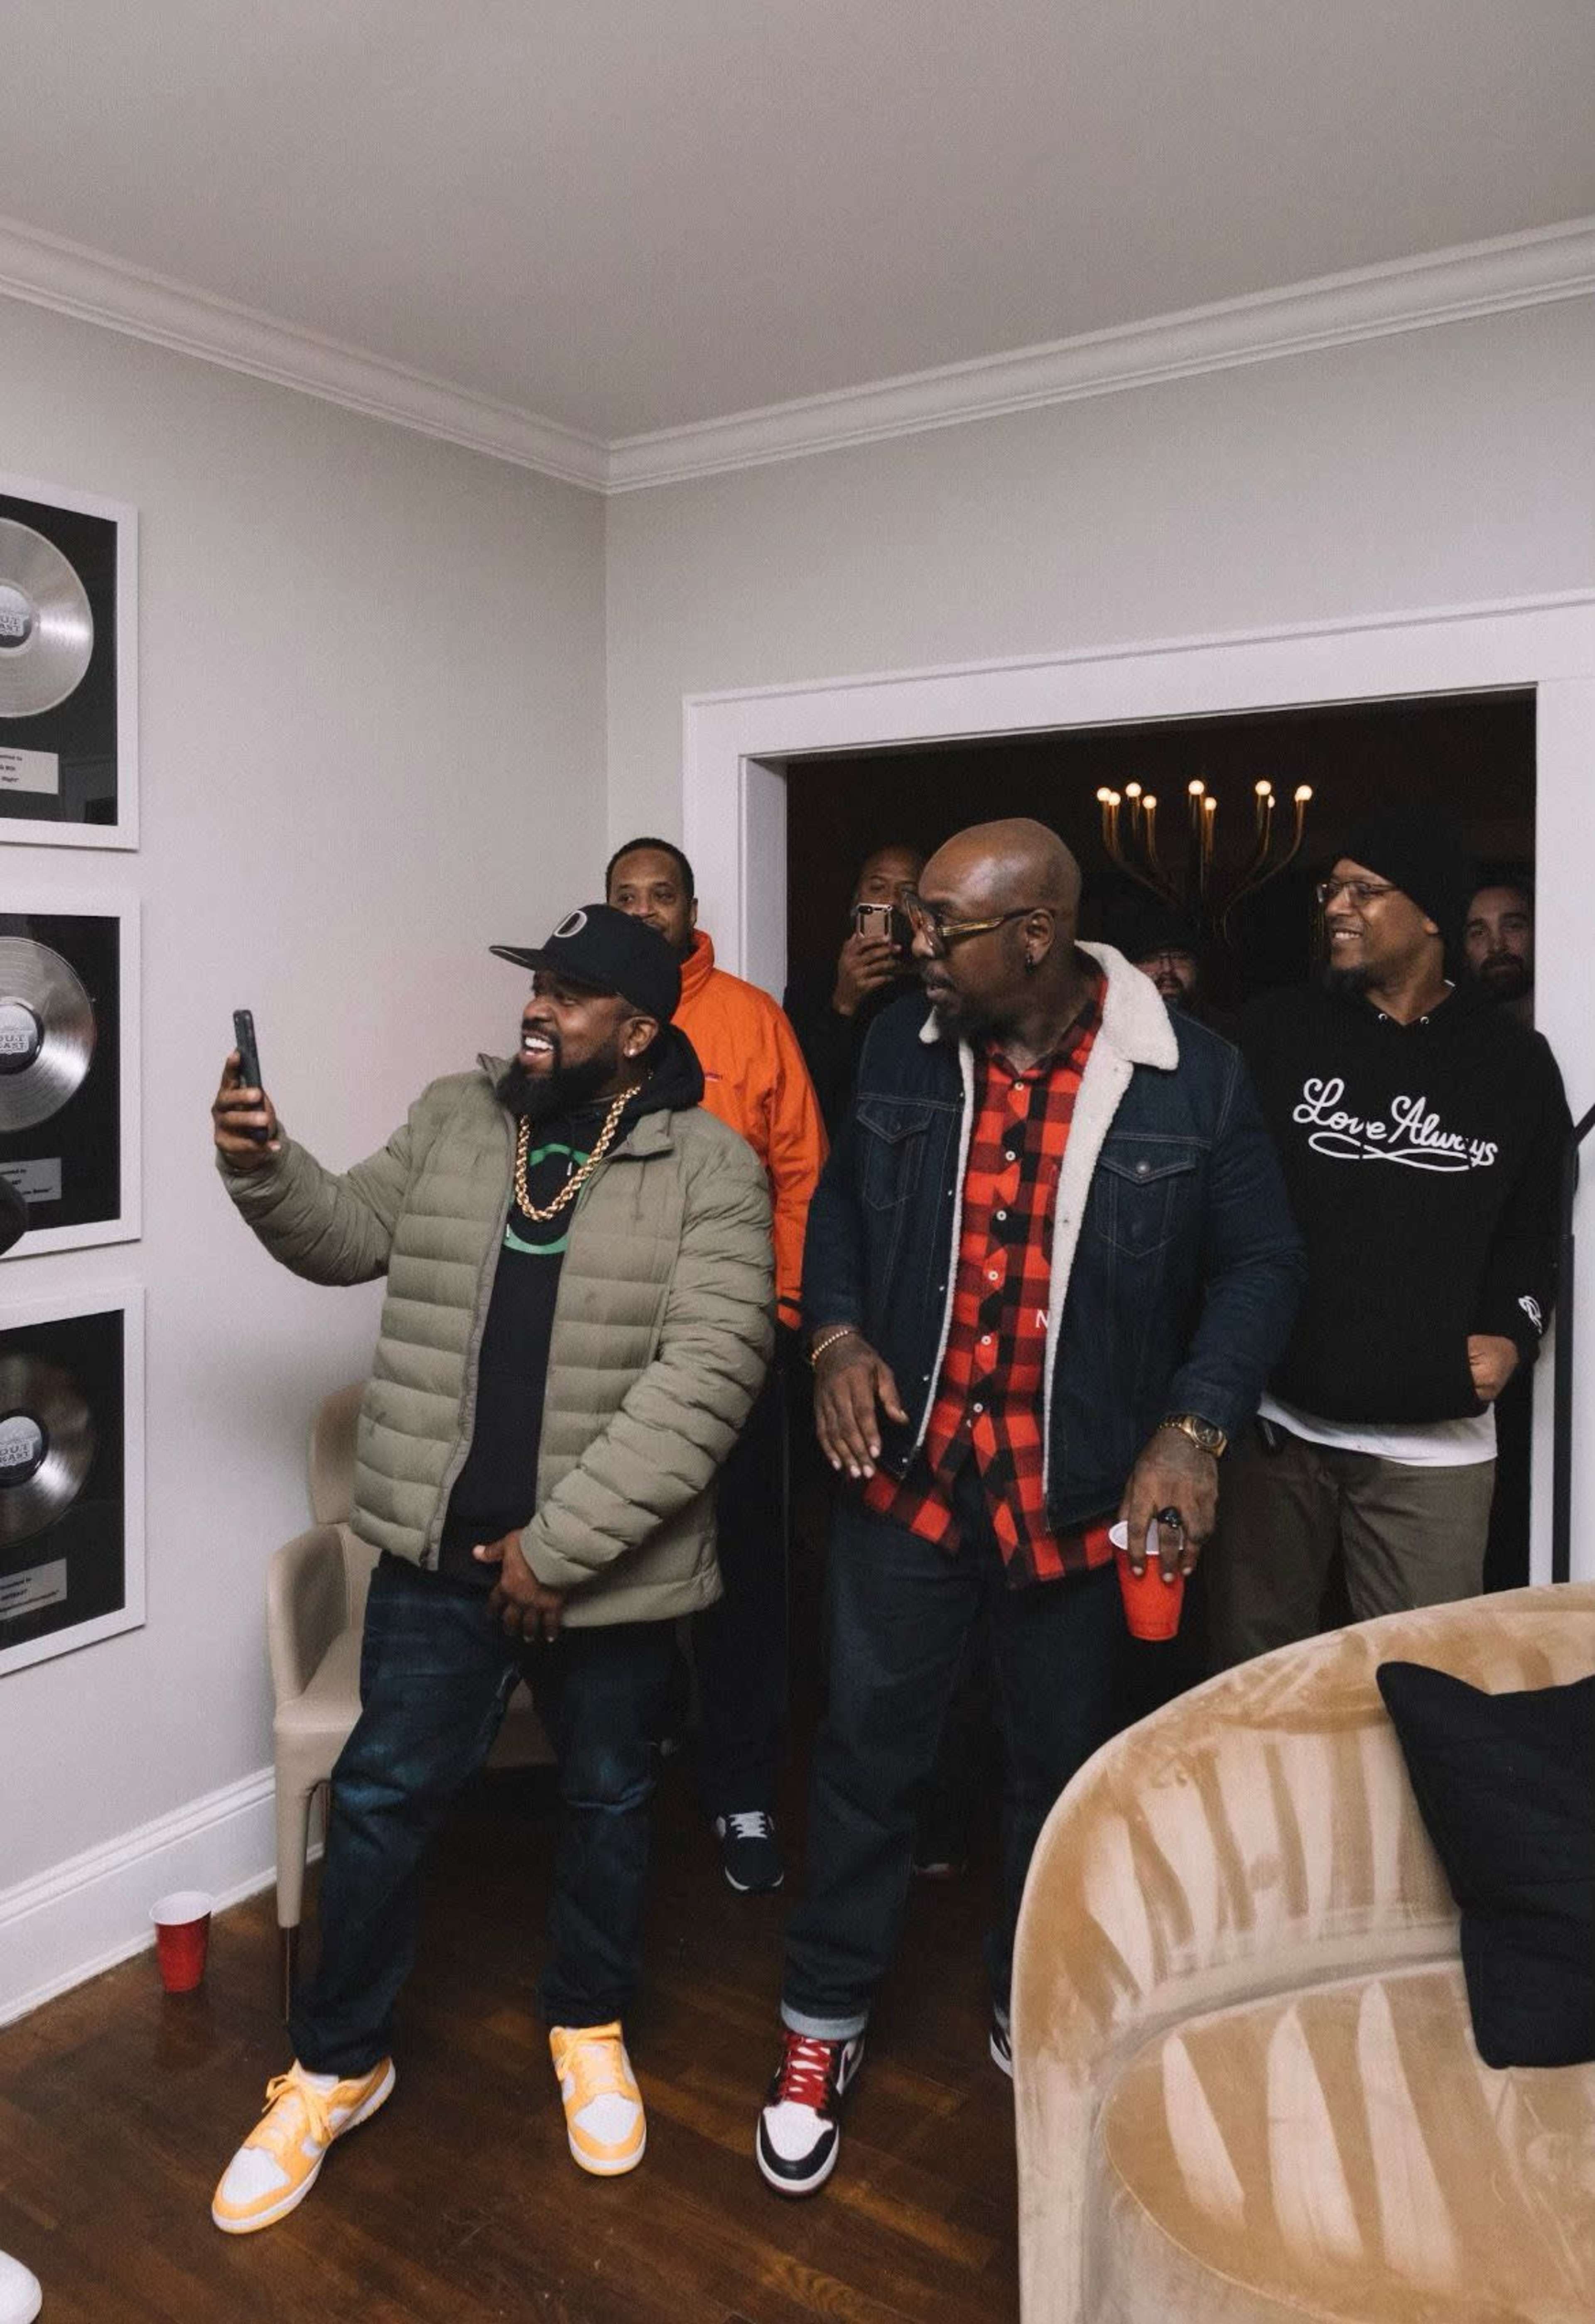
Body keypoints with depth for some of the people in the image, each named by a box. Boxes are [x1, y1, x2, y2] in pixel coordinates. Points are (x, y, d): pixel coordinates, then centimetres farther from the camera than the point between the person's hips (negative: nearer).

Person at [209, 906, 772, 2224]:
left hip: (611, 1567, -2)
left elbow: (707, 1374, -20)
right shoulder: (455, 1119, 2)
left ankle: (590, 2029, 44)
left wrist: (559, 1544, -20)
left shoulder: (709, 1167, -13)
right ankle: (339, 2063, 35)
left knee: (609, 1802, 17)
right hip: (442, 1552, 3)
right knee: (381, 1800, 11)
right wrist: (264, 1167, -11)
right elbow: (350, 1236, 10)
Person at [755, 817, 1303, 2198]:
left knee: (1062, 1770, 18)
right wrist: (836, 1332, -5)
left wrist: (1196, 1425, -16)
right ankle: (824, 2025, 35)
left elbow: (1259, 1261, -4)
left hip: (1083, 1499, -1)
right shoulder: (902, 1053, -2)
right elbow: (841, 1201, 11)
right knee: (869, 1754, 12)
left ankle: (1035, 2019, 44)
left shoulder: (1193, 1079, -11)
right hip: (907, 1476, 2)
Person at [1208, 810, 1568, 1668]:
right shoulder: (1274, 1033, 2)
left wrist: (1512, 1334, -3)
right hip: (1271, 1419, 0)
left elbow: (1533, 1227, 14)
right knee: (1251, 1667, 12)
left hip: (1433, 1442, 0)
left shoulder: (1515, 1063, 5)